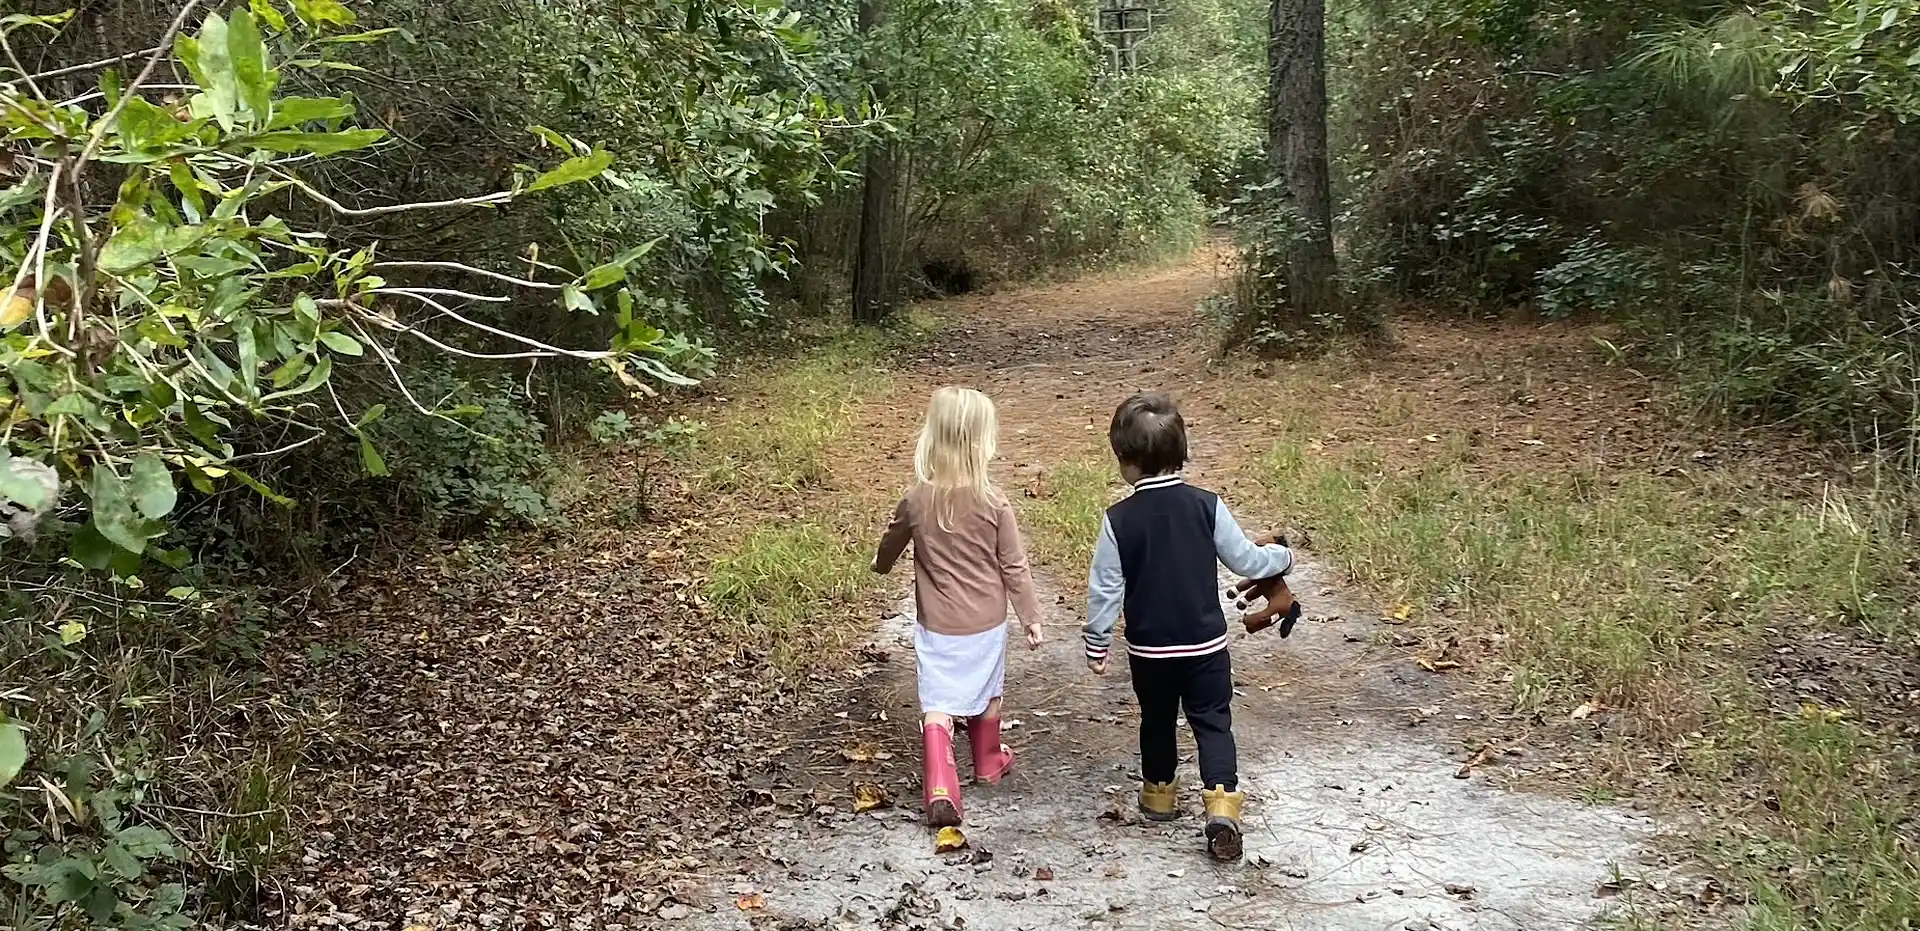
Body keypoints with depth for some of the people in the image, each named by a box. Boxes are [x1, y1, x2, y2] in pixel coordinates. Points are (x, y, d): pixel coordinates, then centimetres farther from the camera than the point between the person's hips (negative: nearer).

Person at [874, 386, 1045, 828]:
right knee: (986, 695, 21)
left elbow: (891, 543, 10)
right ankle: (988, 762, 42)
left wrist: (881, 565, 34)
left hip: (937, 625, 0)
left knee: (937, 705, 1)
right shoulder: (994, 504, -16)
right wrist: (1031, 618, 3)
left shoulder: (916, 501, -10)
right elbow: (1015, 568, -9)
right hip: (986, 623, 0)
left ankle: (940, 787, -14)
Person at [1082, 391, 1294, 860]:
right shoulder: (1206, 506, -10)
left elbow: (1104, 588, -7)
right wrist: (1281, 556, 20)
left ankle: (1159, 792, 35)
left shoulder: (1119, 519, -11)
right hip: (1206, 644, 0)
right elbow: (1245, 560, 0)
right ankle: (1222, 803, -9)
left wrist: (1096, 644, 4)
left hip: (1148, 649, 1)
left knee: (1157, 721, 20)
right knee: (1213, 722, 6)